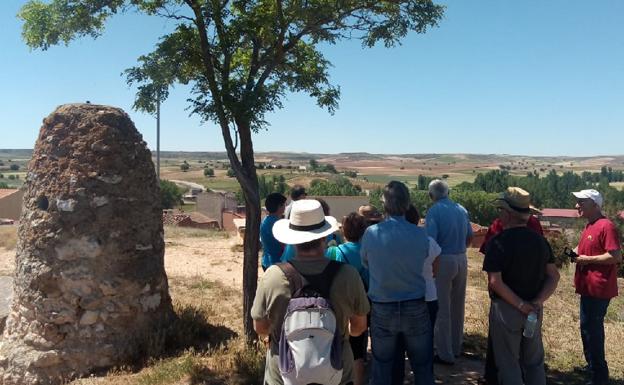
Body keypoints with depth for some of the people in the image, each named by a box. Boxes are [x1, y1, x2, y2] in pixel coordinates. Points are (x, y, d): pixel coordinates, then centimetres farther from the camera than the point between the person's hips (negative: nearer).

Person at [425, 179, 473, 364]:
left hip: (443, 261, -6)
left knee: (442, 309, 4)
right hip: (462, 260, 7)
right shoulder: (461, 209, 7)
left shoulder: (434, 211, -13)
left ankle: (445, 354, 11)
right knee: (457, 306, 18)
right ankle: (456, 347, 31)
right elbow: (469, 236, 13)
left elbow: (430, 240, -20)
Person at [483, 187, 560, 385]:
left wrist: (521, 305, -17)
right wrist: (537, 302, -7)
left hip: (506, 309, -5)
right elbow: (554, 276, 3)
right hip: (534, 311, 6)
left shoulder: (499, 242, -17)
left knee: (509, 363, 8)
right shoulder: (540, 240, 2)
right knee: (534, 362, 19)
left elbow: (495, 282, -23)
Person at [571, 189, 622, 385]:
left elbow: (616, 256, -23)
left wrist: (587, 259, -16)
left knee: (592, 330, -4)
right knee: (589, 328, 18)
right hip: (588, 287, 10)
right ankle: (593, 367, 32)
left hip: (598, 288, -10)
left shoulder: (606, 226, -17)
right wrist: (576, 252, 7)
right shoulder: (589, 226, 13)